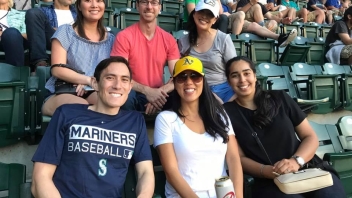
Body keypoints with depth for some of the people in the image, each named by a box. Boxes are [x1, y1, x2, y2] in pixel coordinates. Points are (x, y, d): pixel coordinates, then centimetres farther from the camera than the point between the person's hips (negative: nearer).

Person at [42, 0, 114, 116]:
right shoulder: (66, 31, 6)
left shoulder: (110, 39, 15)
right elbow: (57, 70, -4)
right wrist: (90, 80, -18)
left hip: (94, 93, 3)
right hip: (61, 93, -2)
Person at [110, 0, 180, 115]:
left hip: (158, 95, 3)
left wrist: (160, 92, -24)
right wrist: (146, 90, -27)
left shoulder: (169, 40, 2)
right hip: (134, 95, -2)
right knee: (126, 95, -36)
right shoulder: (124, 36, -7)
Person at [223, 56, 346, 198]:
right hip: (269, 182, -3)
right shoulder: (227, 112, 2)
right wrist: (266, 171, -17)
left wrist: (296, 161, -11)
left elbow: (310, 137, 8)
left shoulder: (279, 98, 8)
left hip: (306, 169, 3)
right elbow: (239, 158, 1)